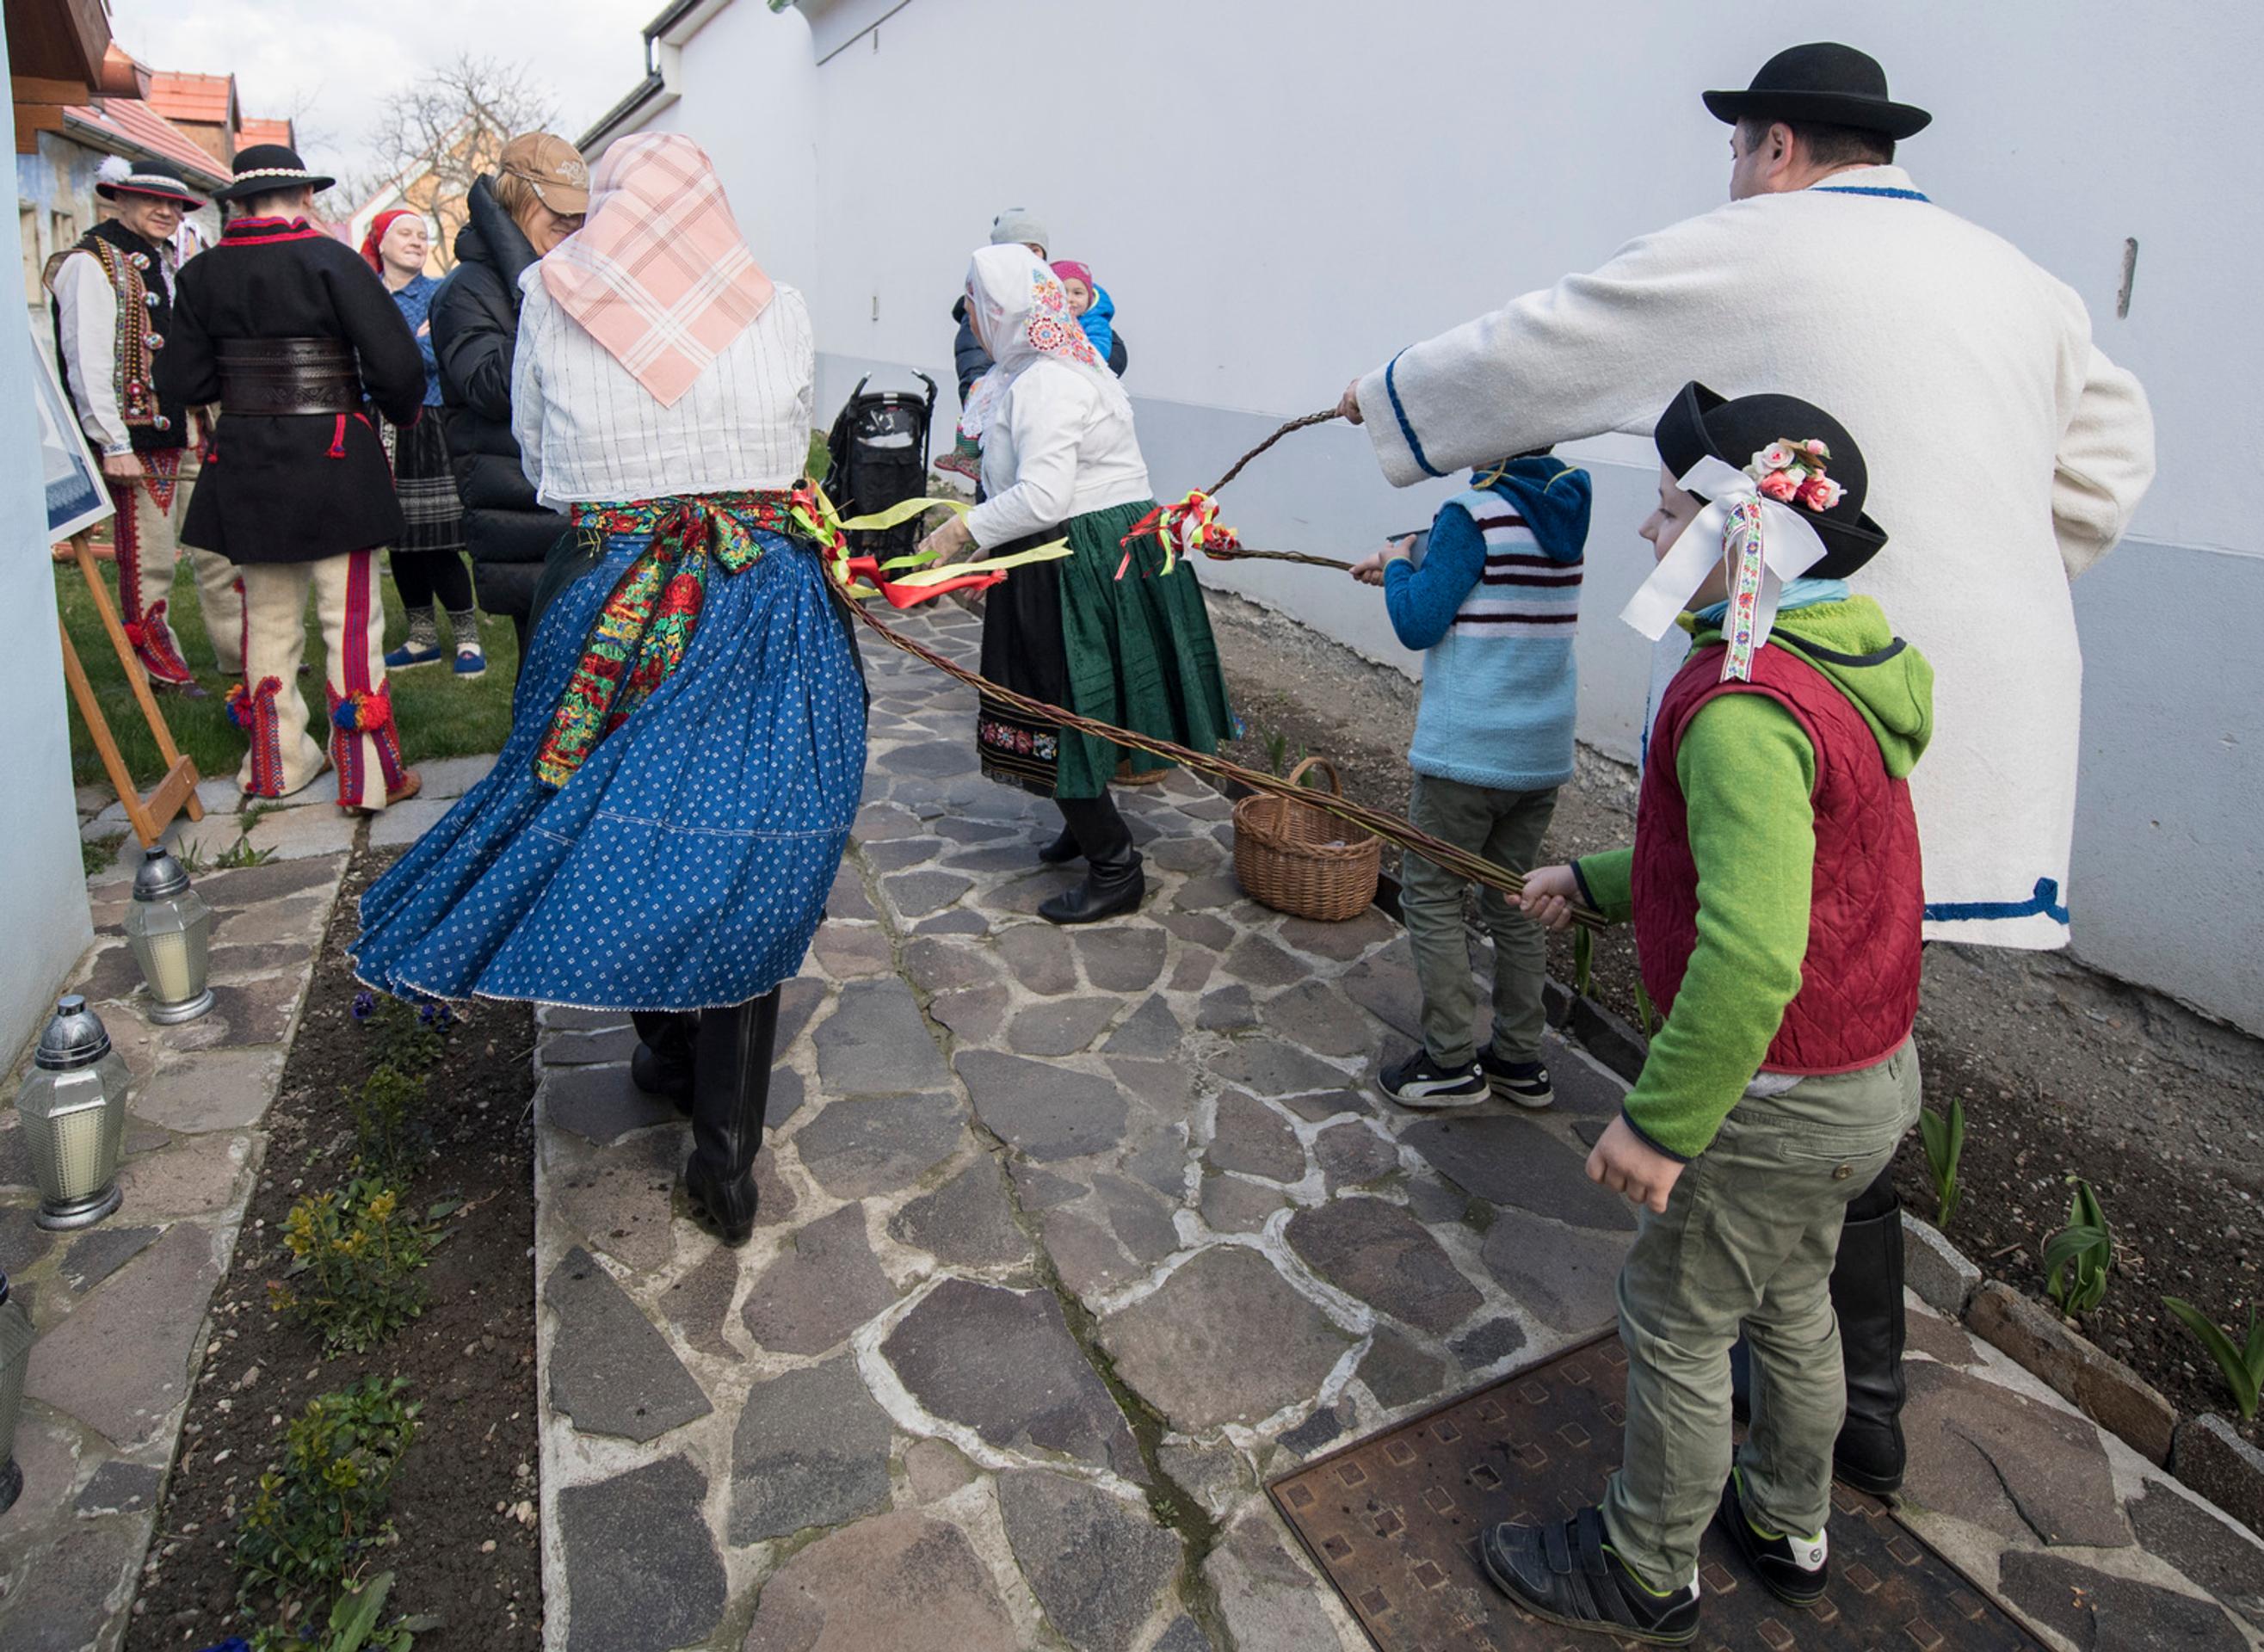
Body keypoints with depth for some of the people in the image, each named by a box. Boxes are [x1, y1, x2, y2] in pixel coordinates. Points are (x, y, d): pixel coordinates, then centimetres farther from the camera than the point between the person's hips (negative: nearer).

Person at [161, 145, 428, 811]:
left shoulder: (203, 274, 2)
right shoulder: (331, 260, -10)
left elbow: (181, 381, 1)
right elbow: (396, 364, -16)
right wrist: (402, 410, 4)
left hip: (243, 467, 5)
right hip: (331, 459, -4)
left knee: (267, 615, 16)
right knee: (353, 618, 1)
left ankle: (277, 763, 26)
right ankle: (367, 775, 3)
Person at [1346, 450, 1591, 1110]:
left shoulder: (1472, 514, -15)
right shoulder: (1563, 511, 7)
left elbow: (1418, 624, -12)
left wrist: (1398, 568, 5)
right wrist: (1409, 572, 20)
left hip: (1468, 752, -7)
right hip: (1542, 752, 7)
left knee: (1430, 894, 6)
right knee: (1513, 897, 15)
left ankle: (1451, 1061, 10)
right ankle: (1520, 1060, 23)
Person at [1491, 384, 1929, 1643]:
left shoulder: (1744, 706, -29)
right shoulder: (1838, 667, 5)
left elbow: (1750, 951, -38)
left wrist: (1661, 1122, -30)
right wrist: (1596, 881, 18)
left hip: (1779, 1099, -10)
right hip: (1872, 1075, 10)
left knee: (1677, 1322, 10)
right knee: (1790, 1300, 26)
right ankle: (1790, 1531, 48)